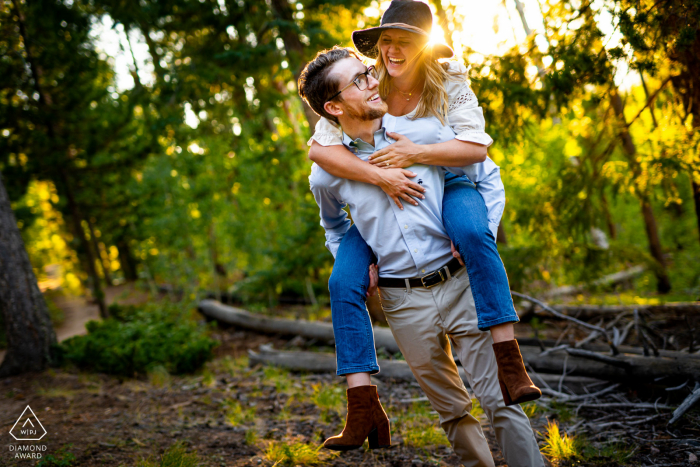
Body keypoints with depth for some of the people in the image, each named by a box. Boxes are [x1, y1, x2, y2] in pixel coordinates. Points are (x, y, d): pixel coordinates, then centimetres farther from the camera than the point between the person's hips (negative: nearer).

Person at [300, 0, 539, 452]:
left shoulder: (449, 83, -11)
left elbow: (477, 146, -19)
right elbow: (319, 149, -22)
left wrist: (417, 153, -32)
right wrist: (381, 176, -32)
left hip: (447, 186, -1)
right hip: (382, 199, 2)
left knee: (473, 233, -37)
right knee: (344, 282, -20)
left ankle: (510, 363, -37)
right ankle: (362, 406, -20)